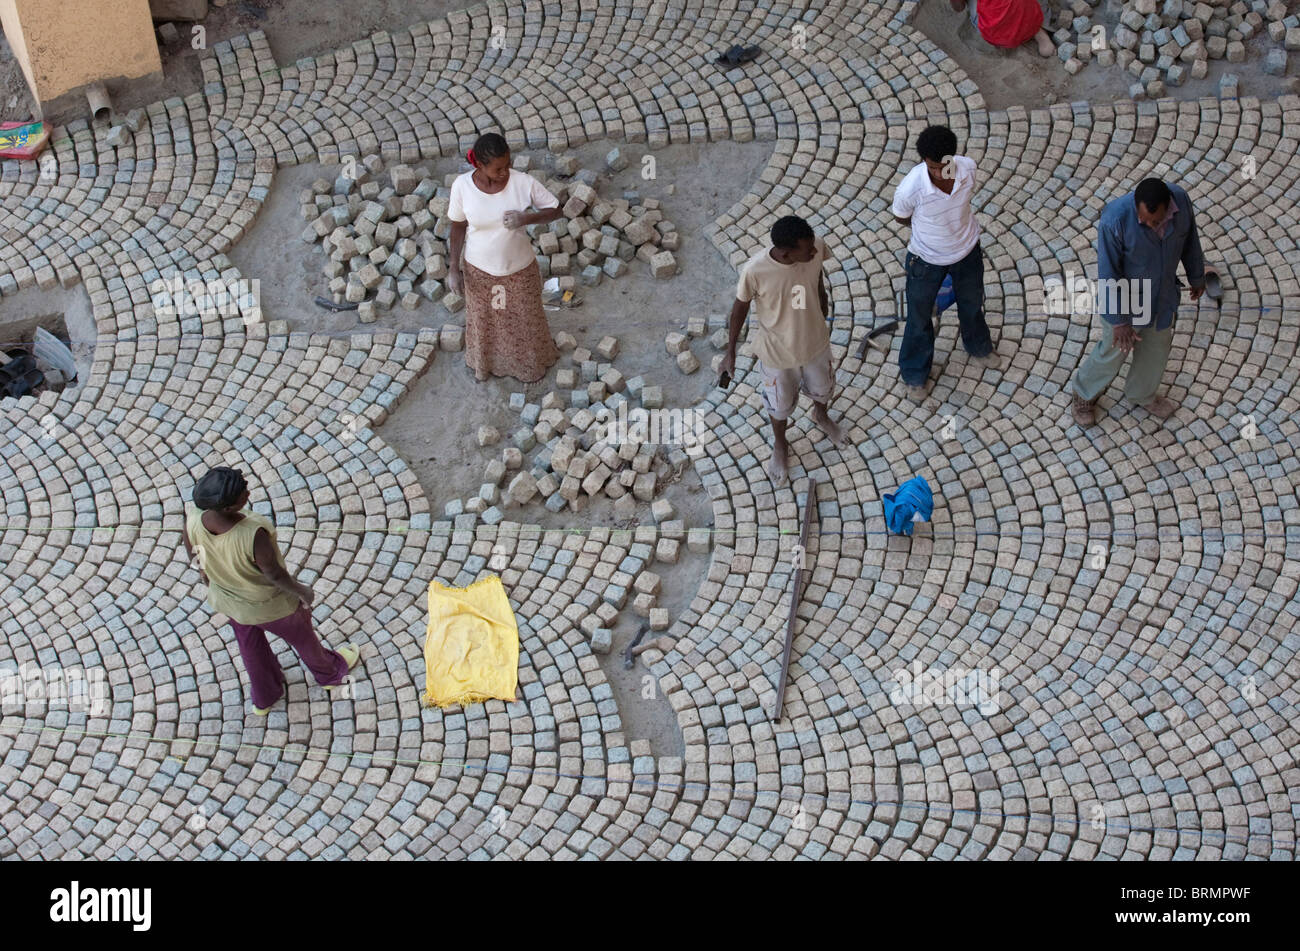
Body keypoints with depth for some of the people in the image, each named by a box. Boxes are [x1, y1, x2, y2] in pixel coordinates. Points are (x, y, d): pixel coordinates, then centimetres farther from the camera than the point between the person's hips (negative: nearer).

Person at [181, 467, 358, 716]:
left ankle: (265, 698, 56)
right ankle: (329, 672, 57)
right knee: (298, 631, 27)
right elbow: (274, 574, -29)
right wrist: (302, 591, -9)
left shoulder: (194, 518, -30)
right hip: (268, 602, -4)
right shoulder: (253, 534, -45)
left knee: (250, 641, 32)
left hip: (226, 595, 4)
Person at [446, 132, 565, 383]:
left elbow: (556, 210, -14)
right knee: (483, 320, 25)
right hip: (479, 271, 0)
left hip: (519, 268, 0)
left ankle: (530, 362, 54)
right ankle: (485, 363, 56)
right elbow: (458, 226, -7)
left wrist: (527, 218, -32)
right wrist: (454, 267, -5)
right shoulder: (462, 186, -23)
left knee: (525, 319, 23)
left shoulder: (523, 182, -25)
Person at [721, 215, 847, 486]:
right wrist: (730, 350, -5)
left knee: (821, 387, 32)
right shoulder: (754, 271, -37)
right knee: (780, 403, 24)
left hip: (815, 340, 3)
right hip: (777, 351, -3)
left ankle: (821, 416, 68)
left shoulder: (817, 248, -28)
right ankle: (780, 445, 56)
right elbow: (740, 307, -17)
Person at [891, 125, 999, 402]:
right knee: (920, 318, 18)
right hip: (927, 259, -4)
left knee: (972, 303, 31)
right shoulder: (910, 188, -37)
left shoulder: (968, 168, -28)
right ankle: (914, 373, 44)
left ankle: (978, 346, 63)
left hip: (967, 251, 4)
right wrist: (931, 228, 0)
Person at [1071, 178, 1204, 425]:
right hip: (1124, 296, -5)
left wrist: (1196, 276, 13)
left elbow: (1189, 239, -2)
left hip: (1162, 293, 5)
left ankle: (1142, 395, 53)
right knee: (1115, 349, 17)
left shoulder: (1181, 200, -24)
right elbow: (1108, 274, -27)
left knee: (1157, 346, 25)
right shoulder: (1114, 221, -38)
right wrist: (1118, 321, -20)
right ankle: (1085, 395, 46)